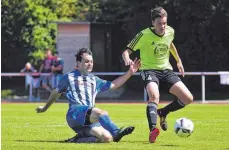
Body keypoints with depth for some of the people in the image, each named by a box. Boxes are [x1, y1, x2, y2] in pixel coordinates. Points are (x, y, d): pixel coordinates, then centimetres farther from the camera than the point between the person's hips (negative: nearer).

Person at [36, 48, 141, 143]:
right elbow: (56, 92, 31)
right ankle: (116, 133, -51)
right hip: (75, 113, -5)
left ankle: (79, 139, -4)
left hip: (89, 119, 5)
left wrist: (130, 72, 24)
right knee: (100, 112, -36)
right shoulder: (69, 77, 18)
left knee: (107, 138, -22)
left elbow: (113, 85, 32)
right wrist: (45, 108, 41)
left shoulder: (94, 80, 29)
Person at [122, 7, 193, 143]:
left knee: (188, 98, -8)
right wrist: (127, 60, -37)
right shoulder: (145, 35, -17)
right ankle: (153, 129, -46)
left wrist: (178, 60, 26)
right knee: (154, 96, -38)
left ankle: (163, 113, 17)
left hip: (166, 70, 6)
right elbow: (126, 51, -15)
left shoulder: (170, 31, -1)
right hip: (149, 70, -6)